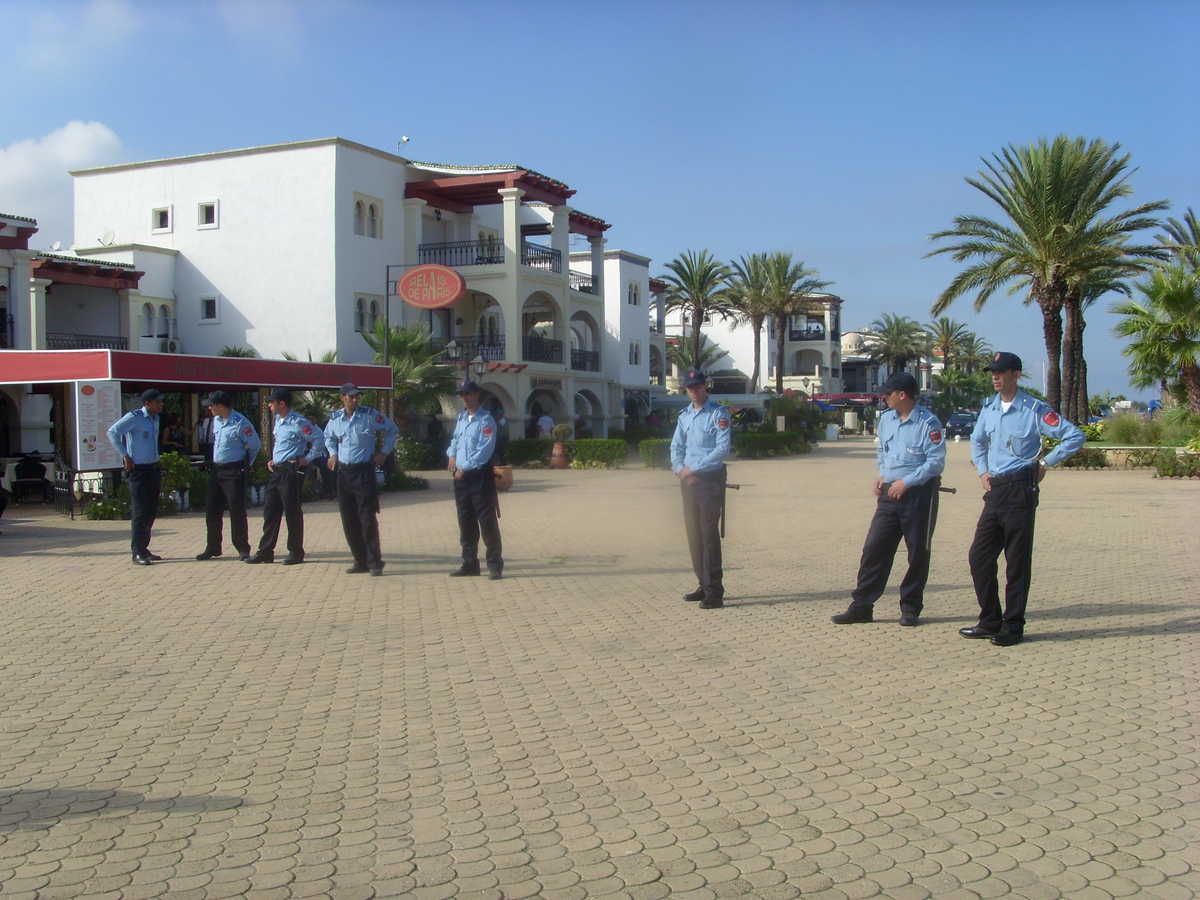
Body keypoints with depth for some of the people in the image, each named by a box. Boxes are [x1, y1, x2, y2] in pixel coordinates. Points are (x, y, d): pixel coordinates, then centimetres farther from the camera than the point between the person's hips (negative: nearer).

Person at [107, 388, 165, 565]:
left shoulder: (155, 418, 12)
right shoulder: (134, 417, -12)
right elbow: (112, 432, -17)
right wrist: (125, 456, -17)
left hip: (154, 468, 8)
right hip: (139, 469, -8)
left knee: (151, 511, 11)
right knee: (140, 512, -7)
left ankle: (143, 549, 21)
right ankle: (137, 553, -3)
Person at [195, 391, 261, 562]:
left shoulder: (240, 423, -15)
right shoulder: (215, 420, 8)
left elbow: (256, 444, -8)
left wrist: (247, 464, 0)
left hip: (234, 471, -7)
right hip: (216, 470, 8)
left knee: (237, 511, -3)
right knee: (211, 510, 9)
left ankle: (243, 550, 6)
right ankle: (213, 548, 21)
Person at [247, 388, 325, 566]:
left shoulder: (298, 422, -15)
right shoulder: (277, 420, 13)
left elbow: (319, 439, -14)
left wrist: (307, 459, -11)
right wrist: (273, 460, 15)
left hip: (292, 470, -9)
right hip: (277, 470, 9)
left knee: (292, 511, -2)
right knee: (270, 510, 9)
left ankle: (296, 552, 8)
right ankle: (265, 551, 15)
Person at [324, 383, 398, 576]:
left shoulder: (370, 415, -6)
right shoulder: (335, 418, 5)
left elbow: (392, 429, 7)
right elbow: (329, 437, 28)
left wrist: (384, 452, 3)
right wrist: (333, 454, 14)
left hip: (364, 471, -4)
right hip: (344, 472, 4)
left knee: (368, 518, -9)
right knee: (349, 520, 6)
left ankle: (374, 562, -2)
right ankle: (360, 561, 15)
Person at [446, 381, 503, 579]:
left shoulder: (485, 420, -11)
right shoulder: (461, 417, 14)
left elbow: (484, 451, -18)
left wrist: (464, 468, -15)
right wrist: (452, 455, 9)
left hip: (480, 475, -8)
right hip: (461, 476, 8)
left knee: (487, 521, -5)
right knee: (465, 522, 12)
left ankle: (495, 565, -1)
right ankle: (470, 563, 20)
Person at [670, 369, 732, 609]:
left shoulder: (718, 414, -7)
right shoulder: (684, 416, 14)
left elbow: (723, 449, -15)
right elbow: (676, 447, 17)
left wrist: (693, 468, -15)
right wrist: (679, 469, -3)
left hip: (710, 479, -7)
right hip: (689, 481, 7)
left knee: (709, 534, -10)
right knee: (693, 533, 9)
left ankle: (715, 592, -7)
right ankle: (704, 586, 19)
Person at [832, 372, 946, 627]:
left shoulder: (928, 423, -11)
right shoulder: (885, 419, 10)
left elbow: (936, 461, -15)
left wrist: (906, 482, -17)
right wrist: (882, 475, 8)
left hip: (919, 494, -6)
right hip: (889, 493, 6)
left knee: (918, 553, 5)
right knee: (874, 548, 1)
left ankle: (910, 608, 18)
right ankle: (861, 606, 6)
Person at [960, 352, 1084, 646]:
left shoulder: (1034, 410, -8)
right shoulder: (988, 407, 11)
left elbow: (1075, 437, -9)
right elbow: (977, 441, 29)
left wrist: (1045, 463, -6)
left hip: (1021, 490, -7)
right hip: (995, 489, 7)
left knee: (1017, 562, 0)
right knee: (979, 556, 6)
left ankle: (1013, 626, 8)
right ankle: (990, 621, 17)